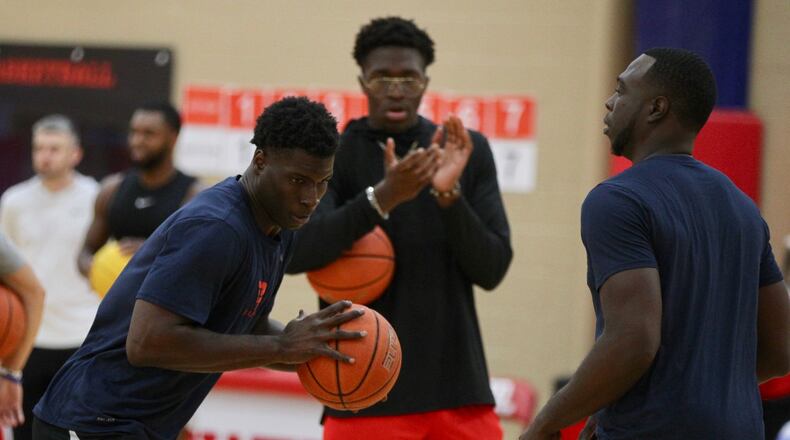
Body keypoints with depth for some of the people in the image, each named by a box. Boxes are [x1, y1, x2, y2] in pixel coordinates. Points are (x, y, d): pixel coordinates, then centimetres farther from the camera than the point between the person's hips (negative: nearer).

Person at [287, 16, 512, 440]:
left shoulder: (469, 152, 7)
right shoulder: (332, 155, 0)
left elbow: (492, 269, 1)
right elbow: (293, 253, -16)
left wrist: (448, 194, -15)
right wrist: (381, 198, -29)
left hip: (459, 392, 2)